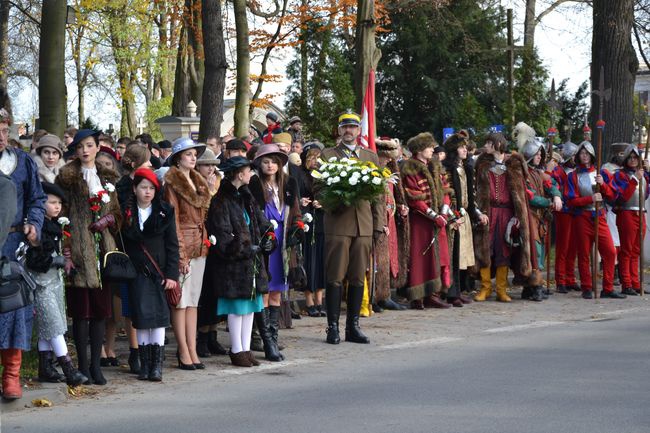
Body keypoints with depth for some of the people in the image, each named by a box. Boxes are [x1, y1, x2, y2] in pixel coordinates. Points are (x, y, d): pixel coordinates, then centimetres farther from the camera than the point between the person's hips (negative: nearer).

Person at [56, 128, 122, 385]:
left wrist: (109, 220, -2)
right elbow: (61, 215, -5)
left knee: (101, 308, 4)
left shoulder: (107, 178, 16)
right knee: (81, 309, -4)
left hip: (103, 249, 5)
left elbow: (117, 213, 22)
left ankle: (96, 364, 9)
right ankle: (83, 365, 3)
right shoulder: (68, 177, 1)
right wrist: (66, 252, -14)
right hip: (80, 250, -5)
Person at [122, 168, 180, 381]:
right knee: (141, 317, 0)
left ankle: (157, 364, 0)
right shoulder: (127, 213, 4)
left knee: (158, 316, -4)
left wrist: (172, 274, -5)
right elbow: (122, 243, 4)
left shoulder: (165, 212, 3)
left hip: (159, 271, -1)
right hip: (137, 272, 1)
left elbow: (172, 245, 2)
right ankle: (144, 364, 8)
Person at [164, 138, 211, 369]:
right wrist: (181, 254, -16)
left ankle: (192, 351, 10)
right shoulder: (172, 183, -7)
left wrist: (205, 241, 9)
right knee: (181, 300, -3)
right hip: (182, 244, -7)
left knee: (193, 300, 8)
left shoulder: (198, 182, 16)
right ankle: (184, 351, 0)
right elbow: (173, 220, -12)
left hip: (199, 246, 7)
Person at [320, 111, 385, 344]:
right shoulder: (327, 155, 7)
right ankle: (333, 327, 1)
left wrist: (379, 224, 6)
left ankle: (353, 327, 12)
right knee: (335, 277, -4)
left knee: (358, 278, 6)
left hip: (364, 225, 3)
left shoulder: (371, 157, 16)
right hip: (338, 223, -3)